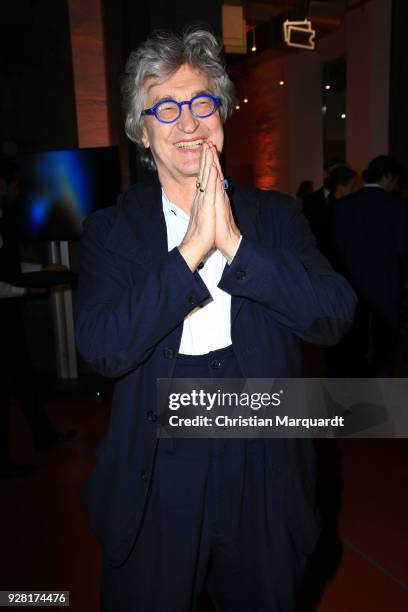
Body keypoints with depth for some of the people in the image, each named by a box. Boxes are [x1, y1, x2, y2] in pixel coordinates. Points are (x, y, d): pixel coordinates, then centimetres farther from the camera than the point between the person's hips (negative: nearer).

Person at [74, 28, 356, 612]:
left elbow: (335, 317, -13)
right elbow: (102, 350, -17)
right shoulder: (111, 229, -4)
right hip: (156, 489, -1)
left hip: (265, 483, 2)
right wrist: (191, 248, -24)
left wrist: (234, 242, -23)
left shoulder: (277, 216, -1)